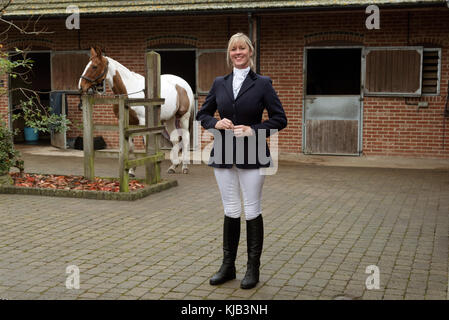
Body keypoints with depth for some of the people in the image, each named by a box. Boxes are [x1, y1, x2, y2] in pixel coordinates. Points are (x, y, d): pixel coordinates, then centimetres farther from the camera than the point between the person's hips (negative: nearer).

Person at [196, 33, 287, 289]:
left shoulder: (262, 84, -1)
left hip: (252, 156, -3)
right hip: (224, 155, 3)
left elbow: (280, 119, -3)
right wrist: (216, 123, -5)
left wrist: (254, 130, -14)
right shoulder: (219, 84, 9)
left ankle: (253, 269, 15)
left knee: (252, 211, 3)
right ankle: (228, 267, 22)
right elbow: (203, 114, 16)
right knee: (231, 212, 11)